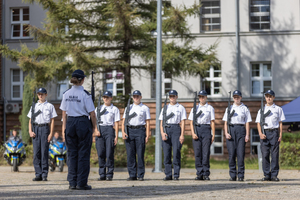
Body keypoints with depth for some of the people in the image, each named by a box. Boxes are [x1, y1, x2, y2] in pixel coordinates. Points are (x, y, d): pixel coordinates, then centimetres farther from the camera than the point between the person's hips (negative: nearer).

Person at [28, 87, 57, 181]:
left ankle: (44, 174, -3)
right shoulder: (34, 106, 18)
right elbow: (30, 120, 16)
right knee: (36, 152, -1)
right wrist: (30, 131, 0)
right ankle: (38, 174, 3)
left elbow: (52, 121, 4)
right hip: (35, 129, 3)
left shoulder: (50, 106, 8)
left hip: (45, 128, -3)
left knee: (44, 151, -7)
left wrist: (51, 133, -6)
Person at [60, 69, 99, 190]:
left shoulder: (66, 94, 4)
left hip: (70, 123, 5)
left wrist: (64, 129, 14)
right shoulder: (85, 94, -10)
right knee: (83, 154, 2)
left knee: (72, 154, 9)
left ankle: (72, 183, 10)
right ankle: (81, 183, 3)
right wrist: (94, 128, 3)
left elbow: (64, 113, 8)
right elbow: (92, 113, -9)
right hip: (83, 123, -5)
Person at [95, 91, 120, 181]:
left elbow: (116, 123, 4)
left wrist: (116, 136, -4)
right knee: (100, 153, -1)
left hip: (109, 130, -3)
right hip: (99, 130, 3)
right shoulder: (98, 108, 18)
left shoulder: (115, 109, 9)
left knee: (109, 153, -7)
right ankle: (102, 174, 3)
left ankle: (109, 174, -3)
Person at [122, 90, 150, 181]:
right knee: (130, 154, 1)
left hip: (140, 130, -3)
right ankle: (132, 175, 6)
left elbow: (147, 122, 5)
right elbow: (124, 121, 13)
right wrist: (123, 132, -2)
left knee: (140, 154, -5)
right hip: (129, 130, 3)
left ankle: (140, 175, -2)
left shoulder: (145, 108, 10)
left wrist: (147, 135, -4)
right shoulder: (128, 108, 17)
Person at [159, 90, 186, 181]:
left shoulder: (181, 108, 10)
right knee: (166, 153, -1)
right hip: (166, 129, 3)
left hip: (176, 129, -3)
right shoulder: (165, 108, 18)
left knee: (176, 152, -9)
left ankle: (176, 175, -7)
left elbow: (182, 122, 3)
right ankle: (168, 175, 3)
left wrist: (182, 134, -7)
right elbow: (161, 122, 13)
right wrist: (162, 132, -4)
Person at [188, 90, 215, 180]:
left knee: (206, 153, -6)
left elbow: (212, 122, 6)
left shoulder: (210, 108, 10)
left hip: (206, 130, -2)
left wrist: (213, 135, -1)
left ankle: (206, 174, -3)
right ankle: (199, 174, 3)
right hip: (196, 130, 2)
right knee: (197, 152, -1)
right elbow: (191, 122, 9)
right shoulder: (194, 108, 14)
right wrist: (193, 133, -5)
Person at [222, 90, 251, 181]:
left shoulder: (245, 108, 10)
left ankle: (241, 175, -5)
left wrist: (247, 135, -3)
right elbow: (225, 122, 12)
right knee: (231, 153, -2)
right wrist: (226, 133, -3)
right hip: (231, 129, 2)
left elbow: (247, 122, 6)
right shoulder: (229, 108, 16)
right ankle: (232, 175, 2)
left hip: (241, 129, -2)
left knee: (240, 153, -7)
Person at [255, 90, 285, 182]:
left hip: (274, 132, -1)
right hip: (264, 133, 1)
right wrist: (260, 133, -5)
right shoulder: (261, 110, 15)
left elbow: (280, 123, 9)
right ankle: (266, 175, 1)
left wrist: (280, 135, -1)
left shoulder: (278, 109, 12)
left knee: (275, 154, -5)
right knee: (265, 154, -2)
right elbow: (258, 123, 11)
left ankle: (274, 175, -3)